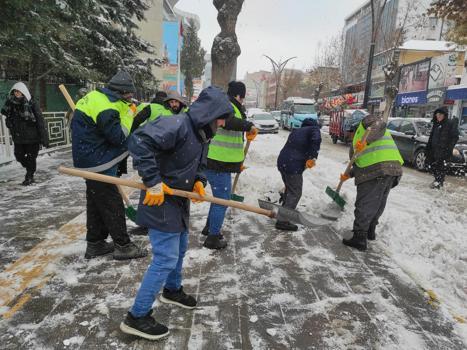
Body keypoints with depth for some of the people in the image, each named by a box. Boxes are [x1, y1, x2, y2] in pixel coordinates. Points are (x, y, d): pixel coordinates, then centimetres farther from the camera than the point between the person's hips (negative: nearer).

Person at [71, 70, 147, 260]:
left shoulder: (95, 96, 10)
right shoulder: (106, 107, -22)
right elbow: (118, 136, -19)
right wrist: (127, 114, -9)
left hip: (92, 161, 10)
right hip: (98, 163, -10)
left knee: (96, 202, 16)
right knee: (113, 203, -2)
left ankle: (95, 244, 27)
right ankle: (123, 246, 9)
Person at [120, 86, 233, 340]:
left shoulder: (202, 134, 6)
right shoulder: (177, 125, -24)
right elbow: (139, 141, -33)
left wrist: (199, 182, -4)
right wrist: (153, 181, -32)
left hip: (180, 201, 10)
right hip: (161, 201, -10)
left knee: (180, 248, 24)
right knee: (166, 259, -6)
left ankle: (172, 290, 48)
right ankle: (137, 317, 9)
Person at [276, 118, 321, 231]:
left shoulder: (296, 131, 27)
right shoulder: (314, 129, 6)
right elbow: (316, 139, -17)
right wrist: (312, 157, -13)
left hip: (281, 162, 8)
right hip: (293, 165, -8)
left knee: (289, 189, 24)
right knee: (295, 193, 0)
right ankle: (283, 221, 0)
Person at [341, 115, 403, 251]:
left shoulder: (366, 121, 12)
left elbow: (380, 124, -11)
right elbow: (363, 162, 29)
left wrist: (366, 141, -24)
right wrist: (349, 174, 26)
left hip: (375, 169, -10)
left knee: (365, 204, -4)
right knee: (379, 203, 21)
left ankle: (359, 238, 0)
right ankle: (370, 231, 35)